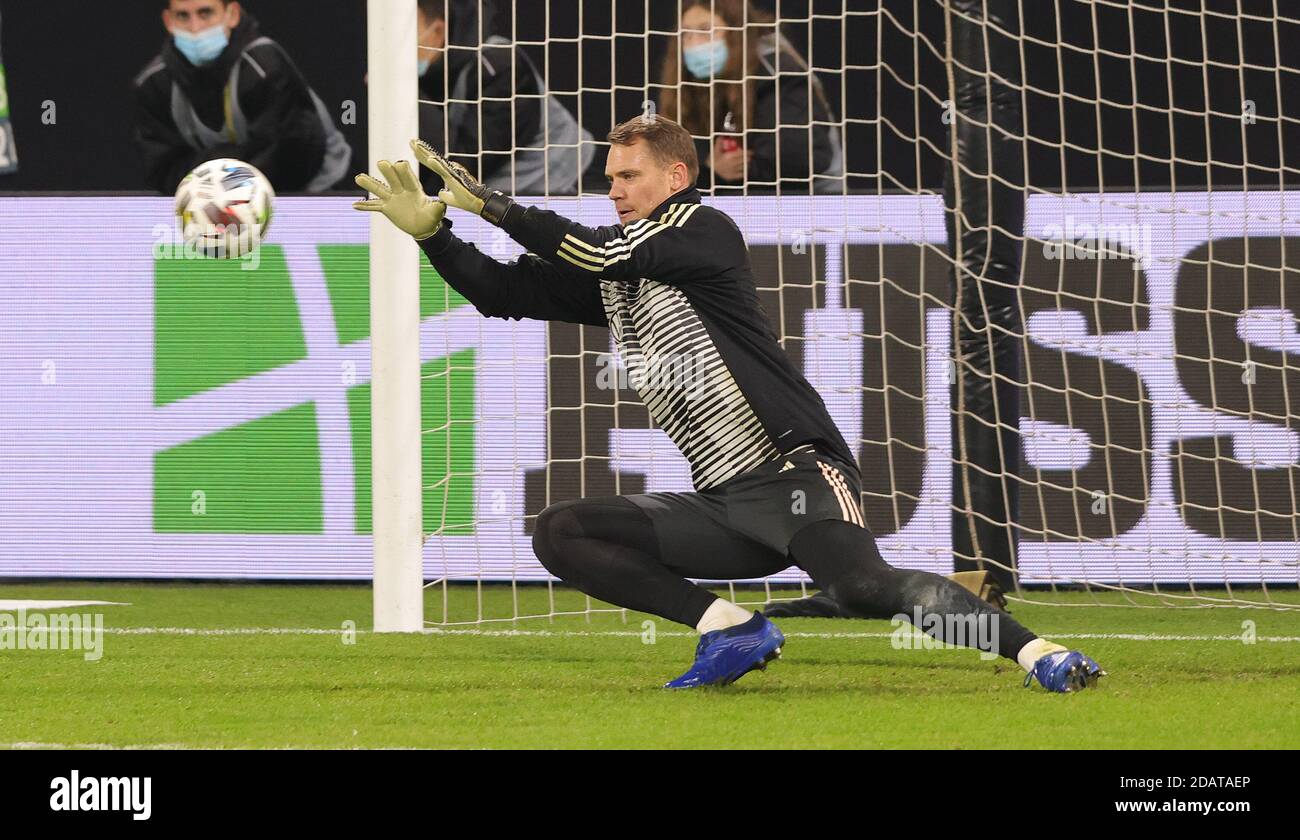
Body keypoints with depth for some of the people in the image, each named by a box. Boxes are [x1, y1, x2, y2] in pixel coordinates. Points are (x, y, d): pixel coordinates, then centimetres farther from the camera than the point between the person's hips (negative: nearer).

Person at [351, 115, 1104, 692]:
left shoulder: (704, 230, -4)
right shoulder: (610, 277, 17)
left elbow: (605, 251, -16)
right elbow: (501, 292, 17)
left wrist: (492, 205, -13)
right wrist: (430, 229, 3)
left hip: (794, 468, -8)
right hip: (723, 506, 8)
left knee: (861, 584, -33)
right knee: (560, 534, -2)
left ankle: (1034, 651, -28)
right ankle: (731, 630, -7)